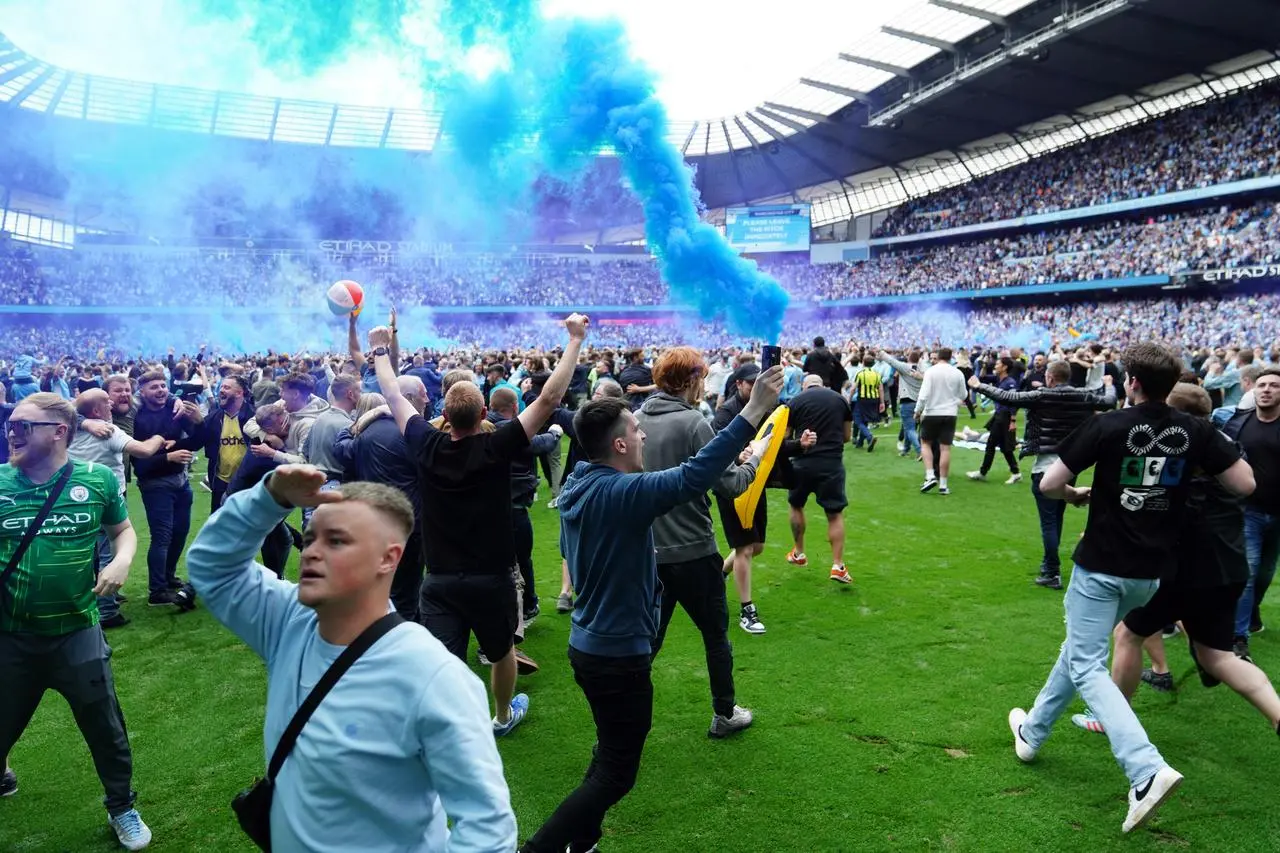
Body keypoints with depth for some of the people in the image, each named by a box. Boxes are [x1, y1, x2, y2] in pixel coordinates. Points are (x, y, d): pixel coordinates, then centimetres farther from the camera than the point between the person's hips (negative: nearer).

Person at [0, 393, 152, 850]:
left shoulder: (97, 479, -8)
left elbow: (123, 529, 6)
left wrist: (121, 561, -13)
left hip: (77, 632, -1)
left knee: (104, 726, 11)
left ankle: (122, 808, 33)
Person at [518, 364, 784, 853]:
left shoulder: (578, 488, 3)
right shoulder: (624, 492, -25)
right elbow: (694, 476, -37)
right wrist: (755, 409, -36)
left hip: (589, 644, 9)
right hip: (618, 653, -9)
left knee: (612, 754, 26)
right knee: (617, 773, 6)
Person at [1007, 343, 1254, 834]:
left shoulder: (1106, 427, -15)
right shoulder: (1196, 432, -4)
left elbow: (1048, 484, -13)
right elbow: (1245, 484, -1)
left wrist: (1078, 495, 9)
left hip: (1101, 567, -6)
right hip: (1149, 572, 6)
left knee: (1087, 667, 0)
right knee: (1079, 648, 22)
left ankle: (1148, 770, -18)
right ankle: (1033, 732, 35)